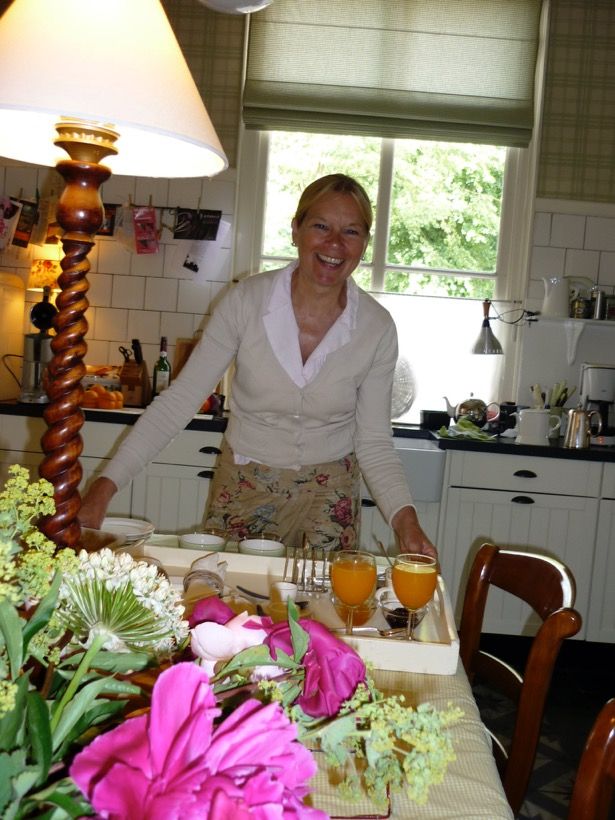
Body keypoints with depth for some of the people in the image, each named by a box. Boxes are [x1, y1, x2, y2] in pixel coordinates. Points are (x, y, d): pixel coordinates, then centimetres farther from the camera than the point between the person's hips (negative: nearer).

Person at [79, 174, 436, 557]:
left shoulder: (377, 328, -11)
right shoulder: (246, 300, -16)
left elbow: (374, 442, -5)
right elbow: (180, 400, -14)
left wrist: (405, 518, -21)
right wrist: (107, 485, -20)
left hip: (328, 495, 1)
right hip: (244, 488, 0)